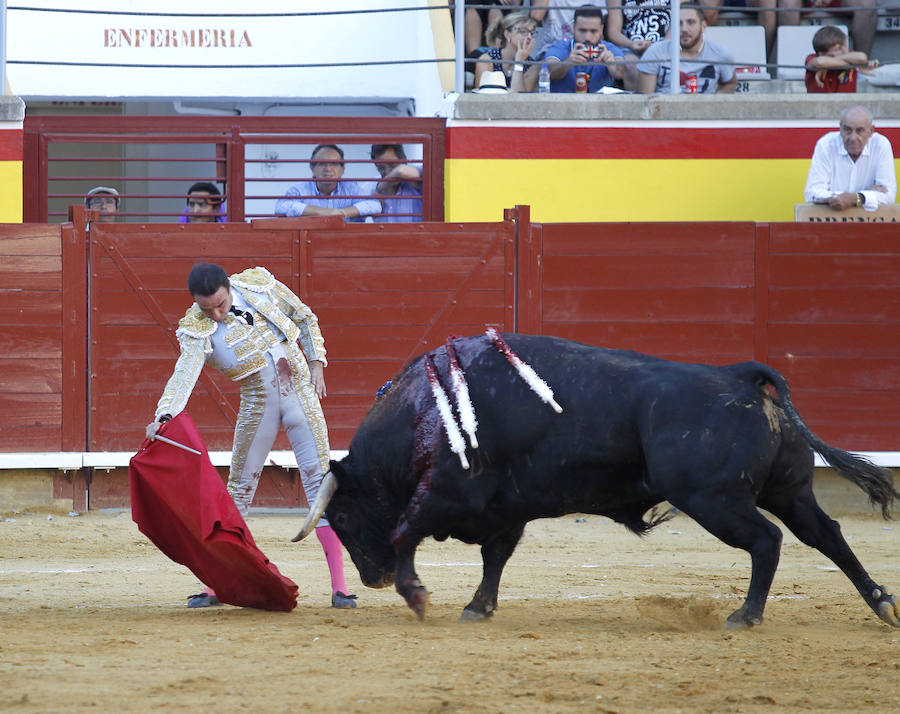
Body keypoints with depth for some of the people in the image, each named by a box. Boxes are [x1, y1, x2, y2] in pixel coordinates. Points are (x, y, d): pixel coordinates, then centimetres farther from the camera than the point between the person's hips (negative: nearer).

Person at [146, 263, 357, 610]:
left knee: (320, 483, -4)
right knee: (239, 490, 2)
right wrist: (163, 416, -47)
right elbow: (184, 376, -30)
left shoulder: (259, 284, -8)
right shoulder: (197, 330, -14)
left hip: (301, 395, 1)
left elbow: (305, 319, 7)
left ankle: (339, 586, -4)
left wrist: (316, 365, -2)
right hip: (257, 407, -1)